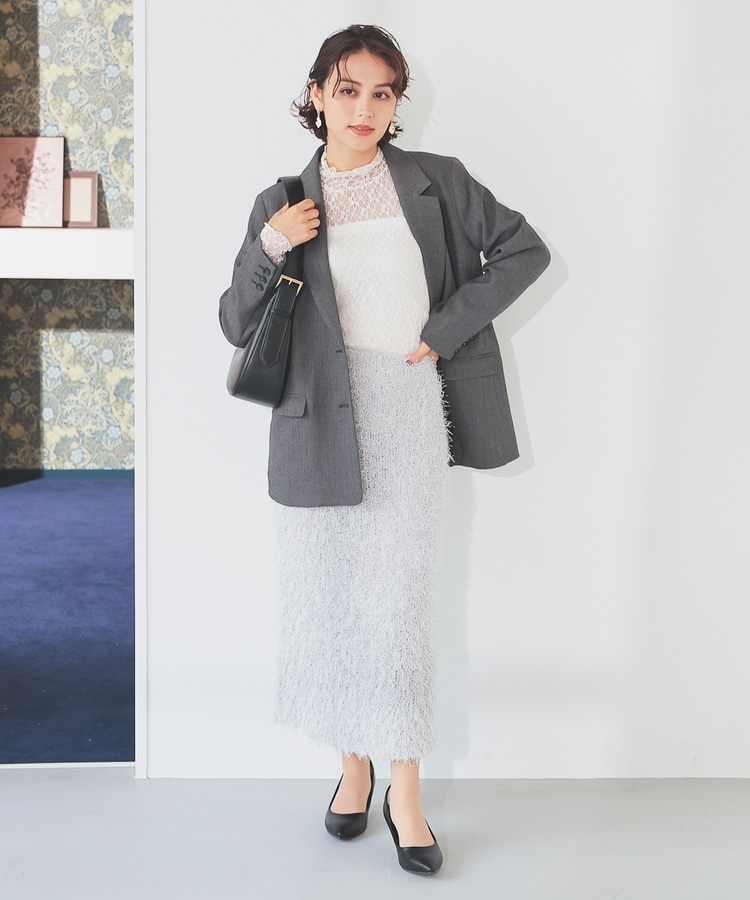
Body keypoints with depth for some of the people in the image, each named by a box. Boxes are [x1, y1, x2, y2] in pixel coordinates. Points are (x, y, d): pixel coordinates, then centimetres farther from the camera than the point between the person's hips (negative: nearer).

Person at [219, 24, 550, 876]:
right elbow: (237, 325, 6)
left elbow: (525, 249, 8)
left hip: (407, 411, -1)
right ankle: (353, 766, 27)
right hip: (317, 421, 2)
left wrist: (449, 328, -2)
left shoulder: (437, 181, 5)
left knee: (400, 601, -2)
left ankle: (405, 793, 12)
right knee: (327, 597, 7)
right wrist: (267, 249, -13)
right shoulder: (284, 203, 6)